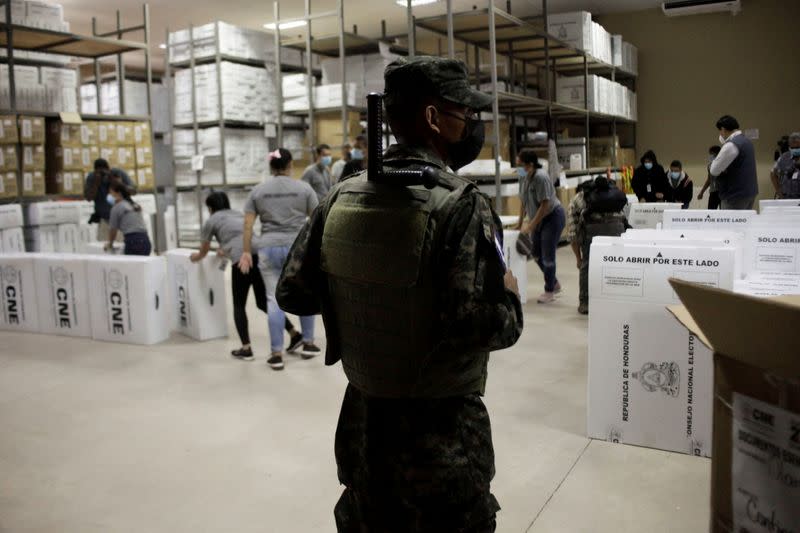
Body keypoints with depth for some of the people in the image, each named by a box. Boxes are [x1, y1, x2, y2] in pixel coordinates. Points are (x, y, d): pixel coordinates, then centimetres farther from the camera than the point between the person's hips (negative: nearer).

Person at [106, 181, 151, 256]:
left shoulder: (117, 207, 2)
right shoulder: (135, 205, 22)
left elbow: (113, 230, 8)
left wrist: (110, 244, 23)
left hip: (133, 242, -7)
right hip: (146, 240, 7)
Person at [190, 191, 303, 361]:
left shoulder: (211, 221, 16)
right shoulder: (239, 214, 30)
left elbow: (203, 252, 30)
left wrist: (195, 257, 52)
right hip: (261, 255, 5)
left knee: (239, 305, 10)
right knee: (264, 303, 16)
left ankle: (246, 349, 4)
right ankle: (294, 334, 9)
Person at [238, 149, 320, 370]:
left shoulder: (258, 191, 7)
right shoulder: (304, 188, 2)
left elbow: (248, 225, 3)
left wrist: (246, 252, 6)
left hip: (269, 249, 1)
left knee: (275, 300, 3)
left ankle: (277, 354, 3)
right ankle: (308, 344, 25)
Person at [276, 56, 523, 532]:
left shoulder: (341, 199, -2)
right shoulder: (461, 205, -21)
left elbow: (292, 293, 3)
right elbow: (486, 328, -27)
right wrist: (511, 297, -7)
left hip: (362, 420, 6)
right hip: (441, 428, -6)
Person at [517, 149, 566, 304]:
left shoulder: (540, 177, -25)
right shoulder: (523, 177, 0)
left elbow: (545, 205, -26)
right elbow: (524, 202, 10)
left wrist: (530, 226, -24)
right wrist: (520, 223, 10)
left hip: (553, 217, -8)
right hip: (539, 220, 8)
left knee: (547, 255, -5)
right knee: (537, 253, 12)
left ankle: (549, 292, 9)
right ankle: (555, 284, 31)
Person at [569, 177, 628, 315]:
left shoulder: (576, 199, 30)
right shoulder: (613, 191, 37)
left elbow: (573, 233, 23)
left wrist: (578, 259, 31)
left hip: (592, 225, -2)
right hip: (616, 223, 2)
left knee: (587, 264, 17)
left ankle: (585, 304, 22)